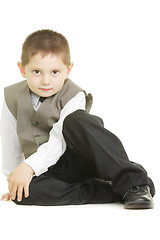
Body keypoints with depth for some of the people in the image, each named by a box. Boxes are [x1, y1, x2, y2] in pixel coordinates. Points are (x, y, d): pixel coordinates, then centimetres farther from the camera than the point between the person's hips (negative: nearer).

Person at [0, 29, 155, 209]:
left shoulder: (73, 96, -11)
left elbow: (58, 141, -22)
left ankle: (134, 182, -33)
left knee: (76, 120, -34)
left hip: (77, 159, -3)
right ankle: (111, 193, -27)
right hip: (47, 172, 3)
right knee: (23, 194, -33)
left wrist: (29, 166, -33)